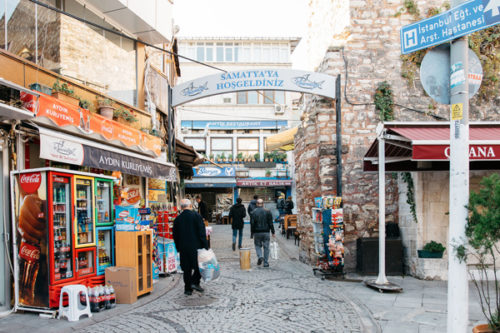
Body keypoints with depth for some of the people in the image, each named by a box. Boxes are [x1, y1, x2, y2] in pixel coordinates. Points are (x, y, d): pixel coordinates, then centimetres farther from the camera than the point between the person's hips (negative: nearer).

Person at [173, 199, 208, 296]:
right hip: (196, 247, -3)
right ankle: (195, 282, 1)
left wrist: (178, 248, 17)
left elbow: (175, 235, 8)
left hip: (184, 248, 4)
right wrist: (205, 246, -5)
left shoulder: (177, 219, 4)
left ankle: (188, 289, 14)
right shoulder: (196, 216, -8)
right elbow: (202, 232, -10)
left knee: (187, 269, 11)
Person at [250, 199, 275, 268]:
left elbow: (252, 224, -4)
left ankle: (260, 256, -10)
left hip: (257, 233, 0)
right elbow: (270, 223, -1)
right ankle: (266, 263, 8)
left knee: (258, 245, 15)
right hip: (266, 232, 1)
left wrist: (252, 233, 3)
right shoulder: (267, 211, -1)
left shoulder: (254, 212, -4)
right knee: (266, 247, 7)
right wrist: (273, 232, 5)